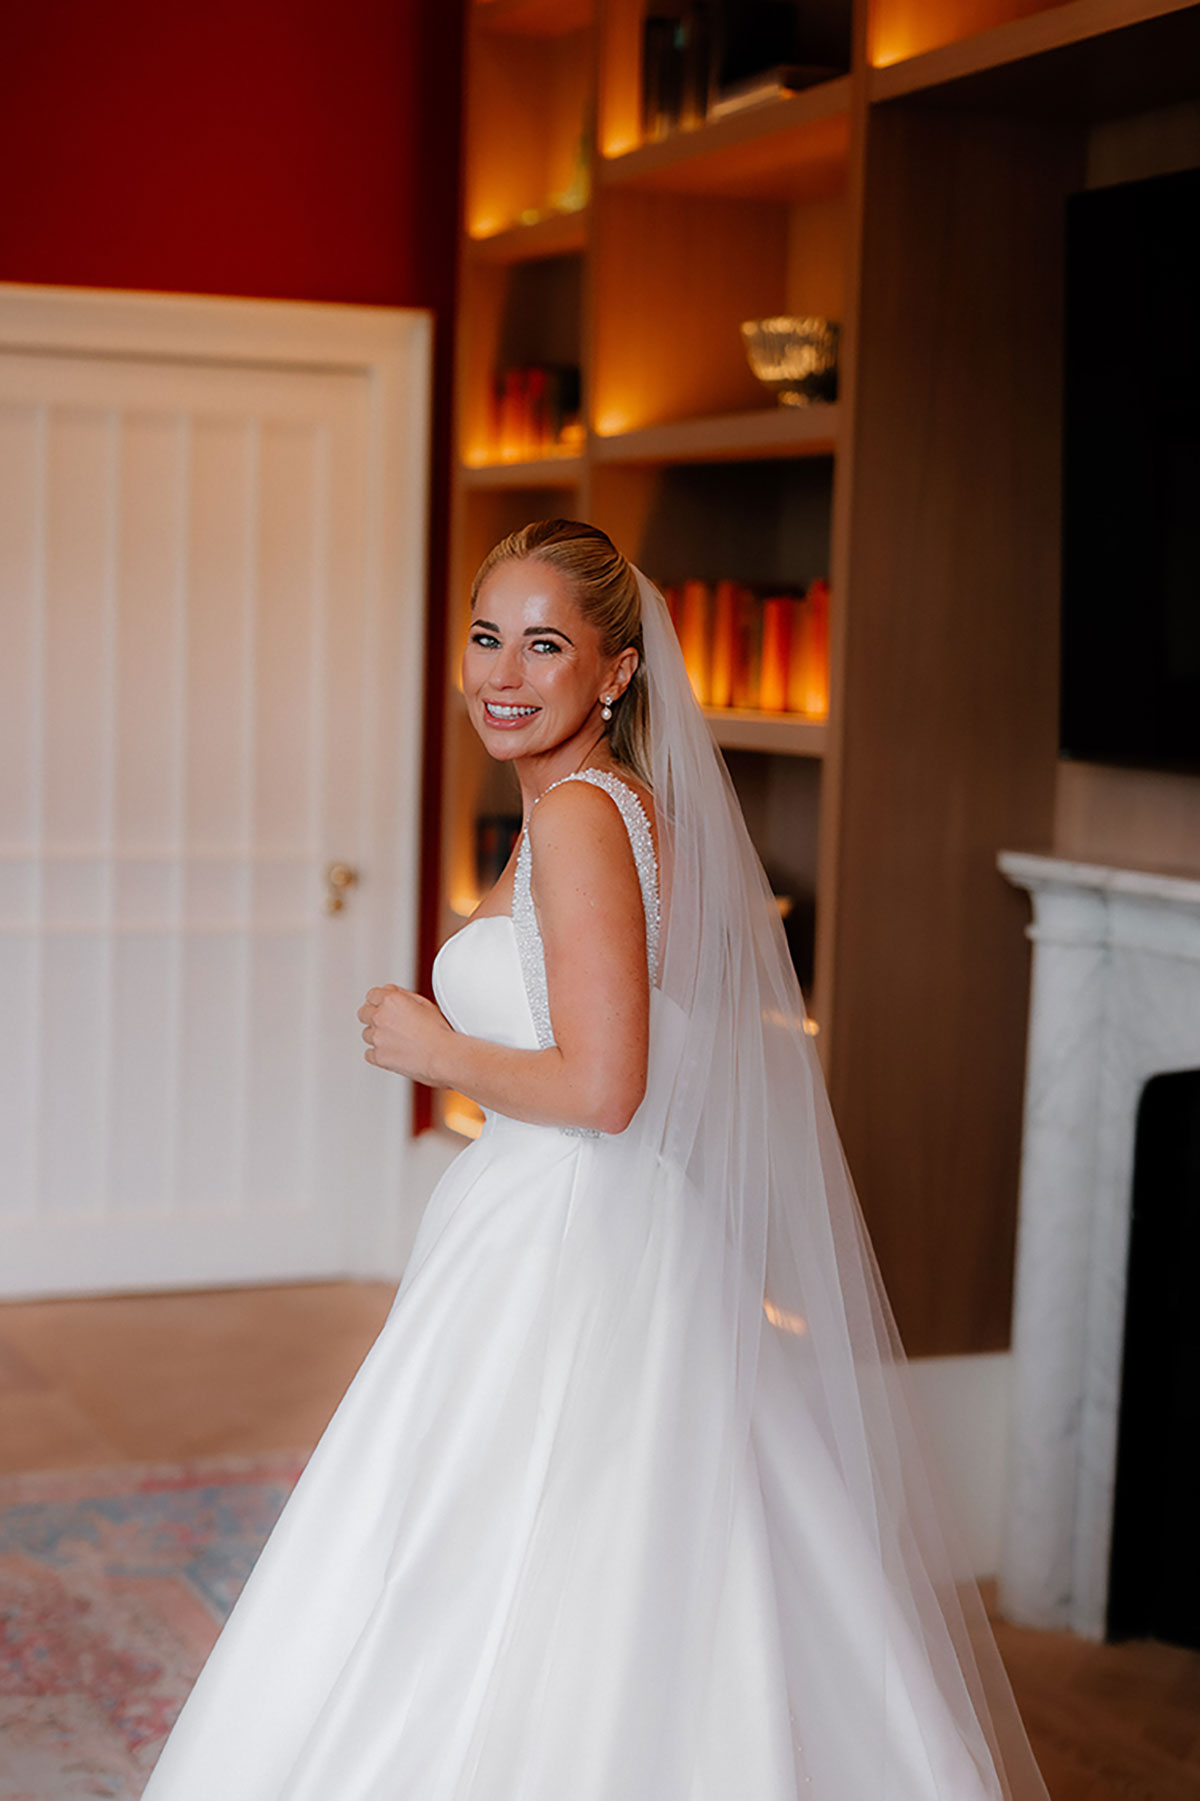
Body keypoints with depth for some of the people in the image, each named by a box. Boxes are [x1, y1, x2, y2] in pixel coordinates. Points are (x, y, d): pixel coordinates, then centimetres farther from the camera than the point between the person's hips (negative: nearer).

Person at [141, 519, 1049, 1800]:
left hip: (564, 1262, -10)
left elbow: (600, 1088, -23)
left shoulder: (579, 815, -16)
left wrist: (436, 1050, -9)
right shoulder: (628, 805, 13)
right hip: (578, 1249, 10)